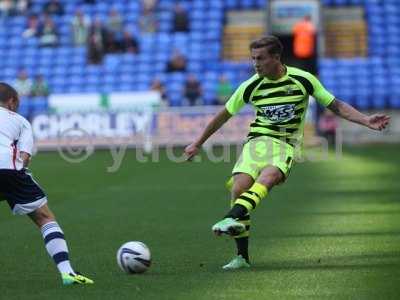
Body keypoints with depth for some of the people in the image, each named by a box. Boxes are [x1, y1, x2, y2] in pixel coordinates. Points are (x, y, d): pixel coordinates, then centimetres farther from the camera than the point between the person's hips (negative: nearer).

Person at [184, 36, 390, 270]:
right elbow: (224, 115, 15)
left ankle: (231, 219, -54)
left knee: (268, 177, -34)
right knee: (239, 187, -20)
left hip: (286, 144, -2)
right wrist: (198, 143, 20)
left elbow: (336, 106, 5)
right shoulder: (251, 86, 1)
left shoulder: (303, 79, -3)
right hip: (257, 140, 2)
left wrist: (366, 120, -7)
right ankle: (242, 257, -9)